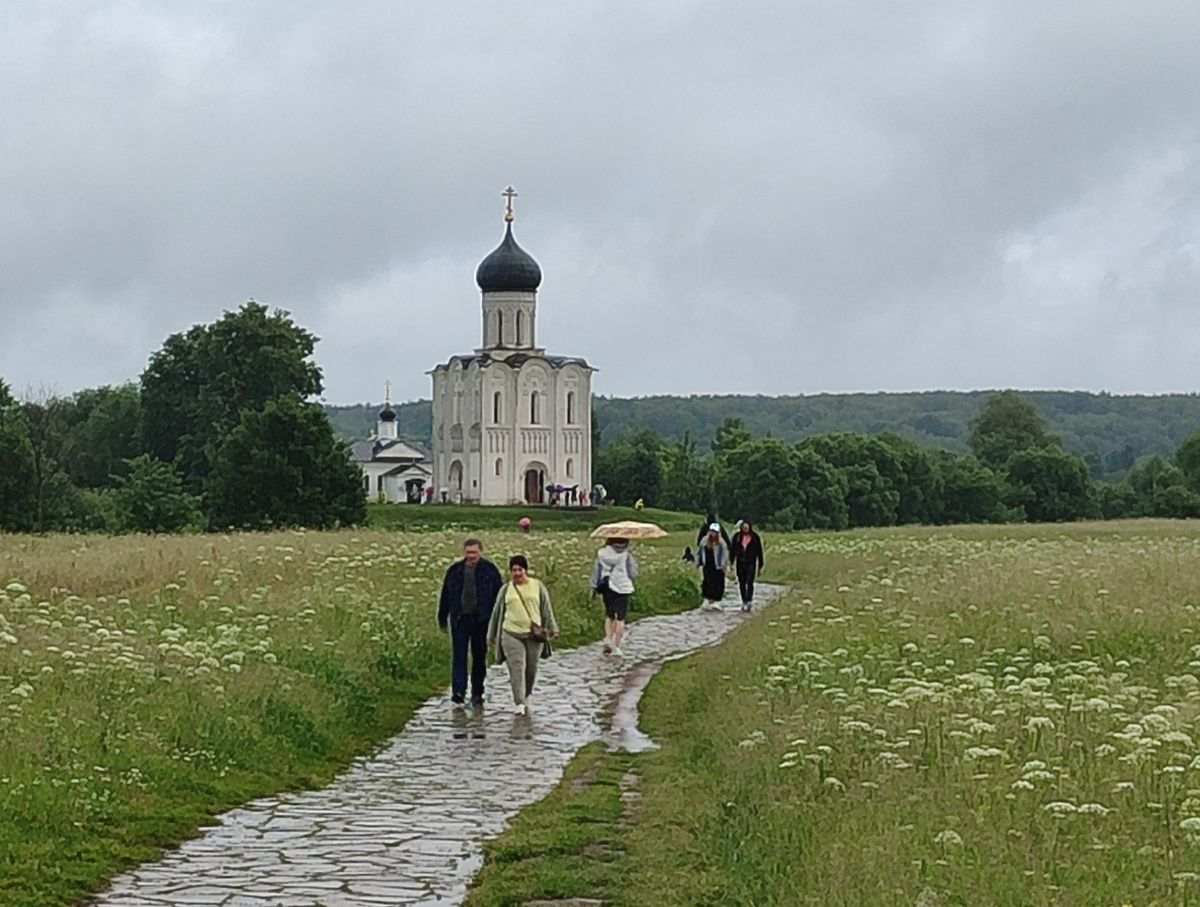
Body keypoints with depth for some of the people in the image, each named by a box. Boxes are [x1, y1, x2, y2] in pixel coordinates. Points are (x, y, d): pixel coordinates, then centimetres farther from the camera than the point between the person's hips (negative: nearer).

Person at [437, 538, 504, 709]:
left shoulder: (489, 570, 0)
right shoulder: (455, 570, 5)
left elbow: (499, 595, 3)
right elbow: (445, 595, 11)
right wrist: (442, 619, 11)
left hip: (481, 619, 0)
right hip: (460, 619, 0)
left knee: (480, 658, 8)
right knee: (458, 657, -7)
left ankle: (477, 695, 19)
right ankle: (458, 694, -11)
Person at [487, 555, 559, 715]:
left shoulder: (538, 587, 7)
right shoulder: (505, 589, 9)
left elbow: (546, 610, 11)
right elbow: (497, 612, 15)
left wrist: (552, 629, 7)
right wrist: (491, 634, 17)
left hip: (534, 634, 1)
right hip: (511, 634, -1)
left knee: (531, 669, 6)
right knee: (516, 667, -11)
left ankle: (526, 697, 28)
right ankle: (520, 703, -14)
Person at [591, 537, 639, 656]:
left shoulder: (601, 554, -2)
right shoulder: (626, 556, -12)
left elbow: (596, 571, 3)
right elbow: (633, 574, -8)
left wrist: (594, 588, 11)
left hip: (607, 589, 3)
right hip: (622, 589, -3)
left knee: (609, 616, 19)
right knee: (620, 618, 5)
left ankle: (608, 639, 0)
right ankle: (616, 646, 5)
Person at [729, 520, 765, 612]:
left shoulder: (755, 537, -3)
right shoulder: (737, 536, 1)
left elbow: (759, 552, 2)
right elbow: (732, 549, 6)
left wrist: (760, 566, 3)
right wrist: (732, 562, 2)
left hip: (751, 563, -3)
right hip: (740, 563, 3)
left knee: (749, 582, -11)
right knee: (742, 583, 9)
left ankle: (748, 601, -14)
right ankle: (744, 601, 19)